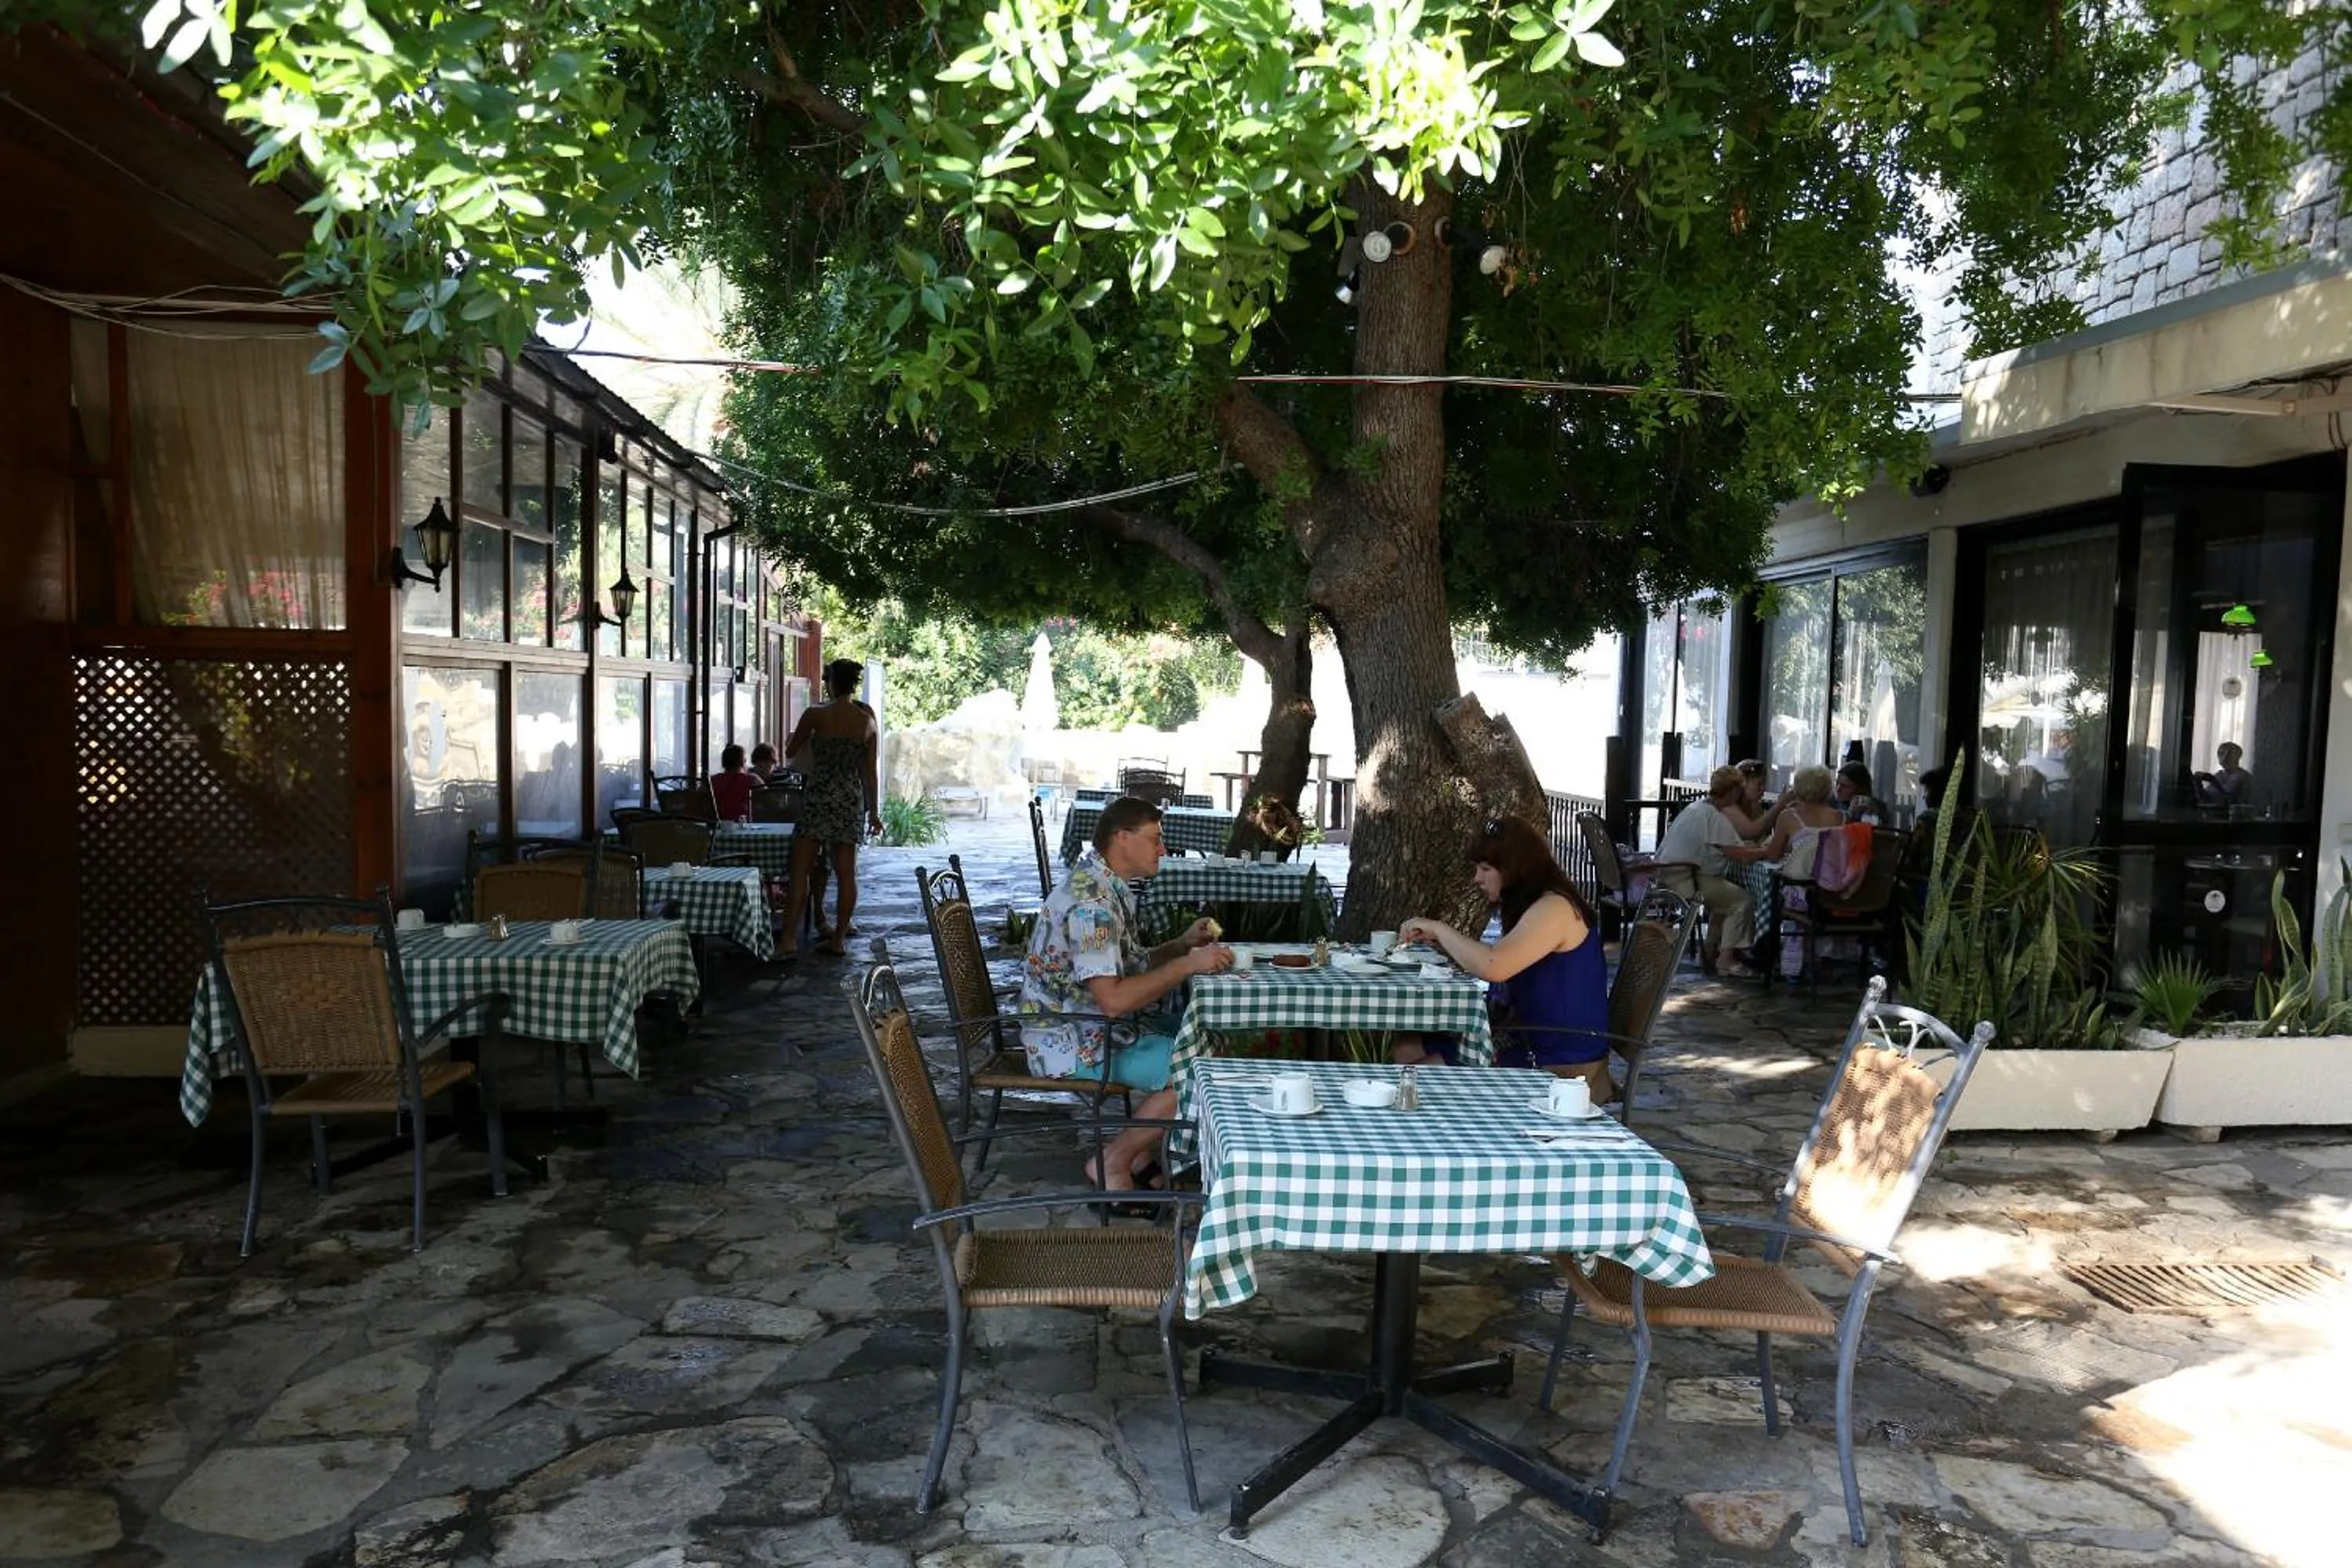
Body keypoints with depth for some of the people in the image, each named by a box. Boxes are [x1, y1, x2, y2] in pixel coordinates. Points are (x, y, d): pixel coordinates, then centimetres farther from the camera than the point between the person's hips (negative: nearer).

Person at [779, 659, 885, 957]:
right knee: (846, 873, 7)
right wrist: (873, 812, 13)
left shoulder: (816, 715, -6)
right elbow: (871, 772, 7)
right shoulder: (867, 721, 5)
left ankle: (789, 938, -11)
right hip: (851, 799, 4)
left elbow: (790, 751, 8)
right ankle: (838, 939, 12)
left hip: (819, 796, -4)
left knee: (800, 869, -3)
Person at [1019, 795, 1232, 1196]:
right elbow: (1113, 999, -31)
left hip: (1097, 1027, 11)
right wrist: (1188, 965, -23)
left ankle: (1146, 1152, 14)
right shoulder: (1090, 901, -24)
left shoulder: (1106, 887, 9)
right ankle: (1112, 1163, -4)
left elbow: (1128, 965, 18)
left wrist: (1182, 944, 3)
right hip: (1071, 1043, -11)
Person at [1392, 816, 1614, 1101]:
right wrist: (1440, 941, 4)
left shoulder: (1555, 907, -19)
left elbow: (1493, 967, -32)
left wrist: (1438, 928, -18)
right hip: (1525, 1040, 10)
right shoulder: (1531, 906, 13)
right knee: (1405, 1054, 4)